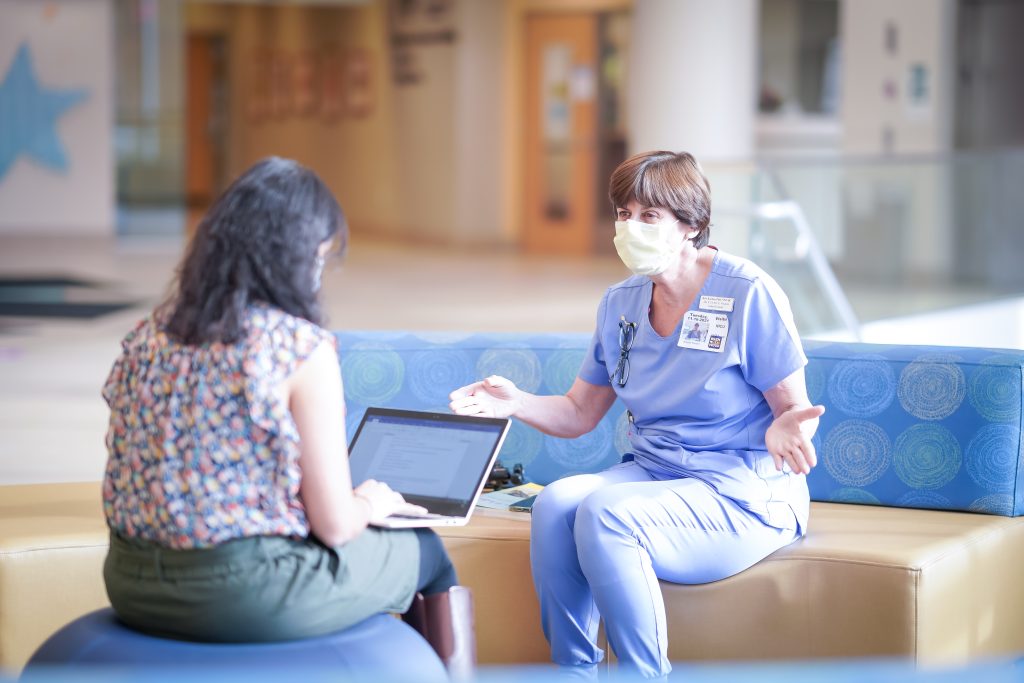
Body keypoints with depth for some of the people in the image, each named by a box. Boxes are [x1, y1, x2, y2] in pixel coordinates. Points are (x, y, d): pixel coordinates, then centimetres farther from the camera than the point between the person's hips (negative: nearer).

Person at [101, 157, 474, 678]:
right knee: (425, 552, 20)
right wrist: (371, 504, 11)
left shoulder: (149, 336, 4)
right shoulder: (303, 349, -14)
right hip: (247, 592, -7)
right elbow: (333, 524, -13)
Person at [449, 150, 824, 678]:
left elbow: (794, 410, -7)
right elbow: (579, 413, 13)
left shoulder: (749, 293, -10)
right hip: (653, 472, 6)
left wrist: (784, 430, -31)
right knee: (555, 503, -24)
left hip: (743, 495, -6)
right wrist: (515, 403, -6)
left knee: (605, 512, -31)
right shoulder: (619, 304, 9)